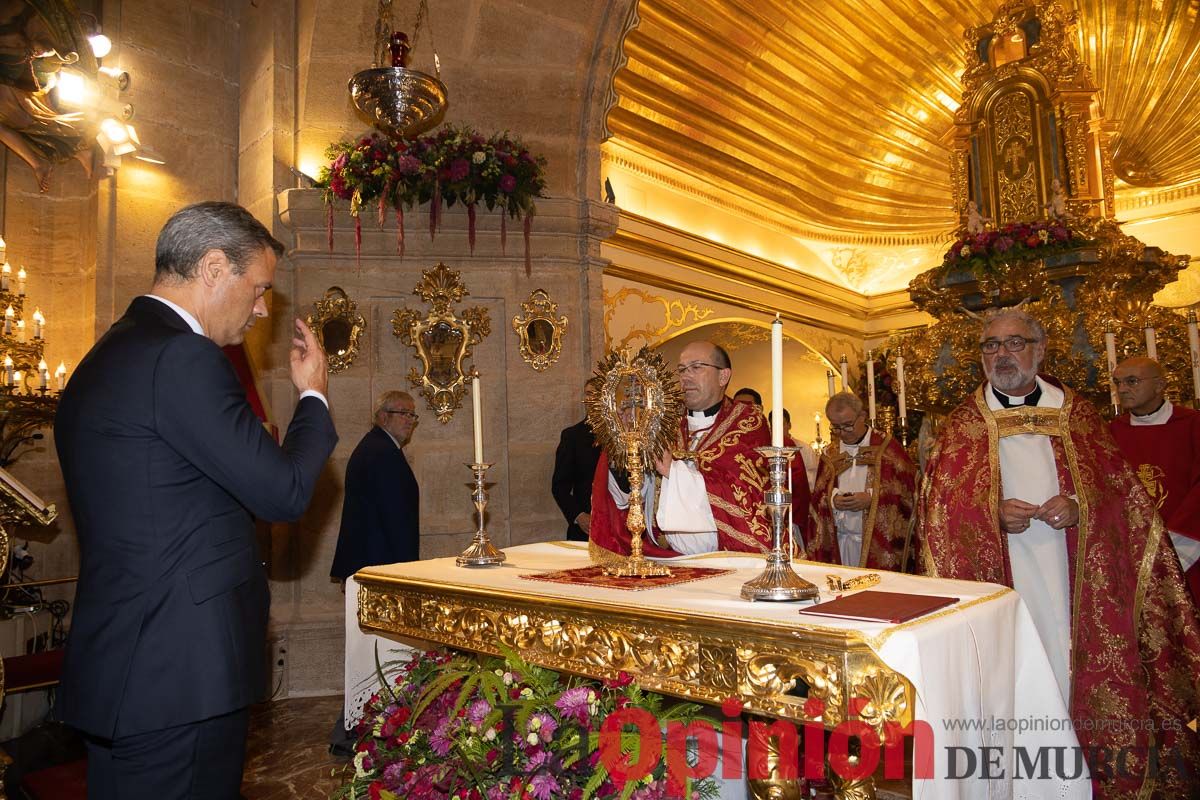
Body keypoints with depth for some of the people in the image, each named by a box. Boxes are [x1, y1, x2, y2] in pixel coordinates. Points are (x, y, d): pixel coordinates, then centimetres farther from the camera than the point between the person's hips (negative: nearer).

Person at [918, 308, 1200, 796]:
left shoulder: (1076, 414, 10)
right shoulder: (963, 423, 7)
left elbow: (1120, 488, 9)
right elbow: (938, 502, 3)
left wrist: (1079, 506, -11)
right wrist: (992, 512, -14)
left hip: (1070, 575, 1)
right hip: (1001, 576, -1)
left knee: (1071, 667, 1)